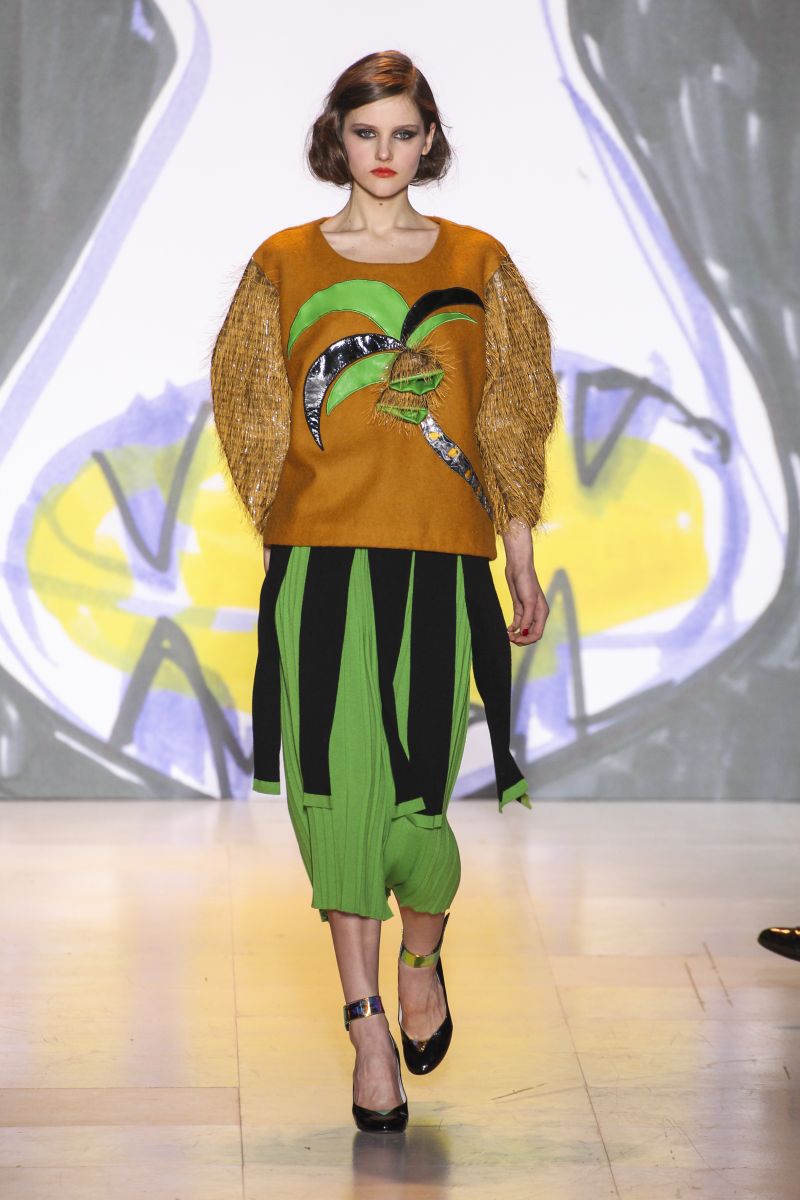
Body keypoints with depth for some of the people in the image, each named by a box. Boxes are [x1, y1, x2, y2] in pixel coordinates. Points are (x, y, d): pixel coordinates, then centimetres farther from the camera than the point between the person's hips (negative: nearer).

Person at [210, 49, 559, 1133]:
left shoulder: (477, 262, 8)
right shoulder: (285, 263, 6)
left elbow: (507, 423, 10)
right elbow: (257, 419, 11)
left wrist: (523, 561, 8)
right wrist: (297, 532, 6)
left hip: (441, 564, 0)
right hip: (321, 564, 0)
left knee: (419, 789, 0)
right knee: (341, 790, -1)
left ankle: (421, 962, 30)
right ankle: (368, 1025, 9)